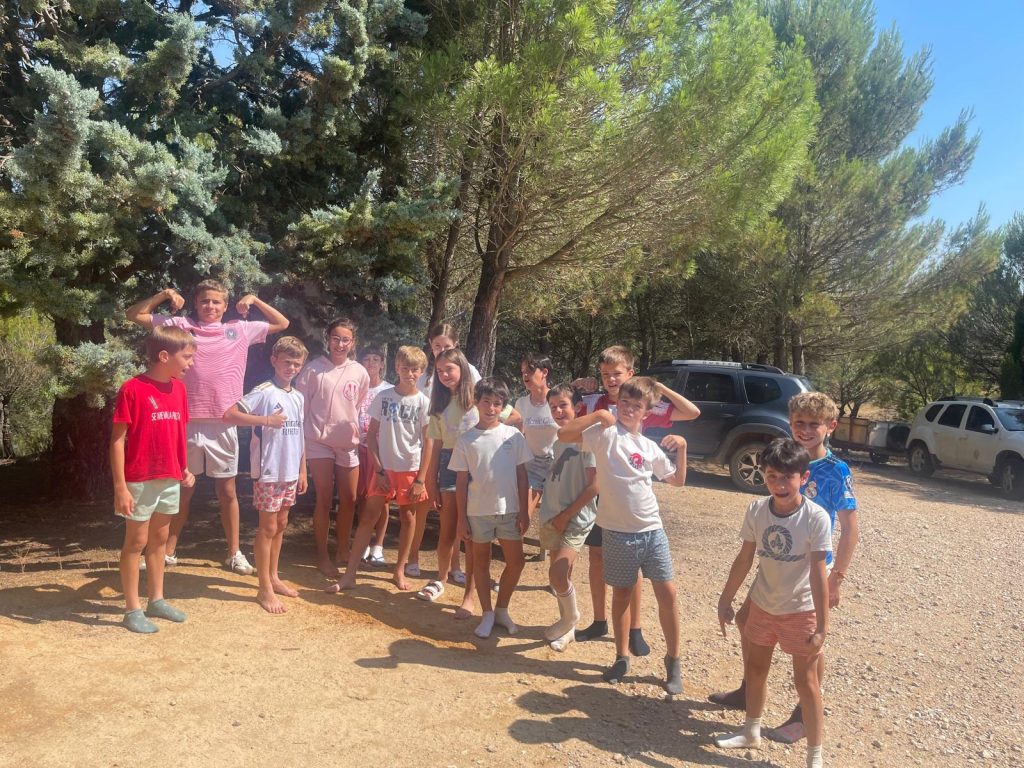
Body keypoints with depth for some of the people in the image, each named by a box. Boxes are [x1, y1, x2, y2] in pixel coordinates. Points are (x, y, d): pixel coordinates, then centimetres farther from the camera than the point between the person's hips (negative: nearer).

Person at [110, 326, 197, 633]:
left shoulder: (178, 388, 6)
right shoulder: (133, 389, -14)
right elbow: (117, 440, -14)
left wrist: (184, 468, 8)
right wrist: (120, 487, -16)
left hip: (171, 479, 6)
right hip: (140, 480, -6)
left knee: (160, 539, 16)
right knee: (136, 541, 5)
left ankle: (156, 600, 28)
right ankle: (132, 610, 16)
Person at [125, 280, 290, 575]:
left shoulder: (240, 330, 8)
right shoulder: (181, 326, 5)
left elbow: (282, 323, 16)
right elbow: (134, 315, 10)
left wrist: (254, 300, 7)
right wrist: (165, 294, 2)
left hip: (224, 424, 1)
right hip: (187, 423, 0)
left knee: (227, 490, 9)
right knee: (183, 489, 10)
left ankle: (234, 553, 19)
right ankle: (168, 551, 23)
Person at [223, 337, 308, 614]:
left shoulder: (298, 397, 10)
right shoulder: (264, 392, -12)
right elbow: (229, 415, -21)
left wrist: (303, 470, 13)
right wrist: (266, 420, -25)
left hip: (290, 472, 7)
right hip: (268, 472, -7)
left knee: (280, 525, 16)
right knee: (268, 527, 0)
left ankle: (273, 577, 30)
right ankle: (265, 589, 10)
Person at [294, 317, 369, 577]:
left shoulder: (360, 373, 1)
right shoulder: (313, 369, -7)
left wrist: (358, 432, 11)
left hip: (348, 443, 3)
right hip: (319, 441, -3)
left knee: (349, 499, 9)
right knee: (324, 499, 2)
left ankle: (343, 549, 29)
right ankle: (322, 555, 15)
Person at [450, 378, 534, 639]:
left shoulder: (513, 435, -2)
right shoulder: (465, 440, -3)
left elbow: (521, 475, 1)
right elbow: (461, 482, -1)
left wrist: (524, 511, -2)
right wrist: (462, 519, -2)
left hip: (509, 510, 1)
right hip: (478, 512, -1)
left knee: (516, 561, 6)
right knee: (481, 561, 11)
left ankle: (502, 610, 26)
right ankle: (487, 614, 25)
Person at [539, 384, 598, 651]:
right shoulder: (555, 437, 8)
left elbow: (594, 485, -16)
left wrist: (566, 515, -13)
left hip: (576, 517, -7)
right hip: (552, 515, 7)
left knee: (557, 573, -17)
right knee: (563, 573, 13)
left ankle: (571, 616, 9)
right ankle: (567, 628, 27)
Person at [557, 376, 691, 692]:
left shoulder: (650, 447, 8)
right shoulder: (605, 432, -7)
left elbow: (677, 480, 15)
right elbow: (564, 434, -18)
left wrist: (682, 448, 2)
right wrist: (597, 414, -18)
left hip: (652, 529, 3)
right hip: (618, 532, -3)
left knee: (666, 592, 3)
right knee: (622, 594, 11)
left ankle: (673, 661, 19)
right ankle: (622, 657, 28)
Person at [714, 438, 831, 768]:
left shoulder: (816, 518, -23)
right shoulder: (756, 510, -11)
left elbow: (818, 573, -21)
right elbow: (744, 559, 0)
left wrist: (821, 627, -20)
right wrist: (725, 600, 5)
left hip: (800, 610, -5)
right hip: (762, 605, 5)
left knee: (805, 681, 5)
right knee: (755, 668, 20)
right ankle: (751, 731, 43)